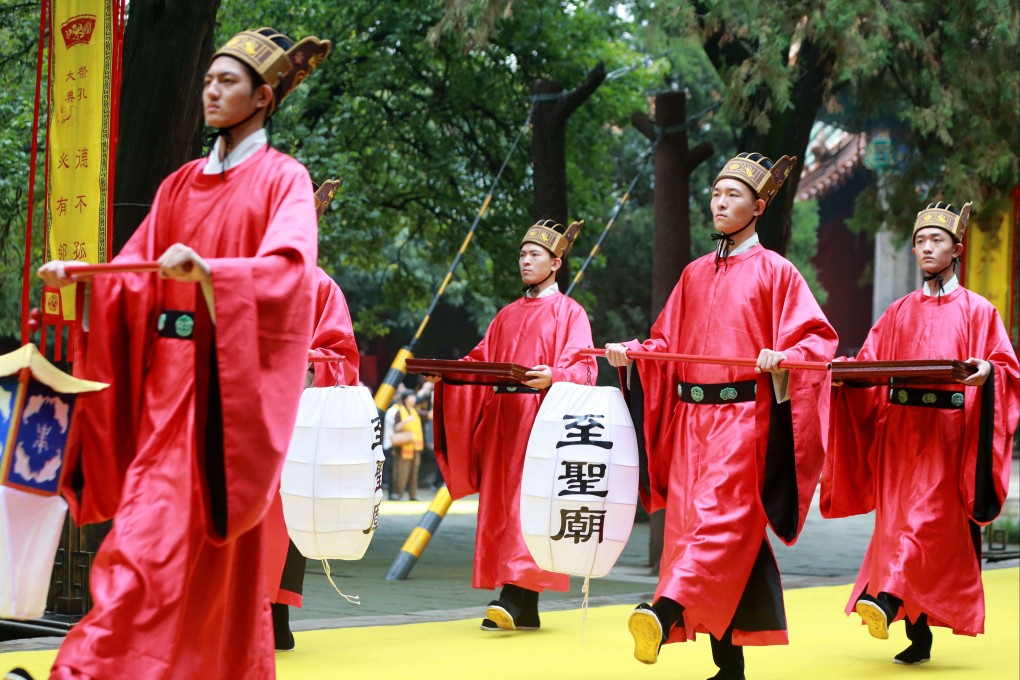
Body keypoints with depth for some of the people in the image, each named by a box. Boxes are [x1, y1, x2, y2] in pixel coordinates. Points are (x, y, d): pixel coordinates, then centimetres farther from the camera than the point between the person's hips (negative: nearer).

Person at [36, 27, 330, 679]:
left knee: (151, 533, -11)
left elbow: (289, 270, -18)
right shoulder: (181, 185, 18)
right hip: (170, 374, 6)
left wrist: (206, 270, -32)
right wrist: (78, 276, -7)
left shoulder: (283, 179, 0)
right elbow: (134, 276, 12)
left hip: (229, 378, -6)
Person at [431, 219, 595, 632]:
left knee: (530, 502, -15)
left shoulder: (569, 313, 4)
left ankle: (519, 595, -20)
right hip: (502, 419, 6)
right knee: (499, 507, 1)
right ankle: (521, 608, 3)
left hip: (542, 416, -6)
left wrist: (552, 376, -27)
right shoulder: (508, 316, 24)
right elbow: (480, 362, 21)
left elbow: (583, 368, -8)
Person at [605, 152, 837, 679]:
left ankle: (666, 613, -36)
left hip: (743, 417, -6)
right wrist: (632, 353, 3)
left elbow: (816, 338, -6)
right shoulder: (695, 275, 18)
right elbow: (668, 343, 21)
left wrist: (782, 357, -24)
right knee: (688, 524, 2)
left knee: (721, 517, -19)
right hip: (689, 418, 6)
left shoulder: (774, 272, 2)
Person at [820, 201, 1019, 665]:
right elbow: (868, 367, 14)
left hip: (947, 430, -4)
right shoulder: (899, 314, 18)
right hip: (898, 427, 4)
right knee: (895, 519, 0)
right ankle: (919, 635, 6)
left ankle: (887, 598, -33)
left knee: (926, 517, -18)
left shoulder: (977, 310, 7)